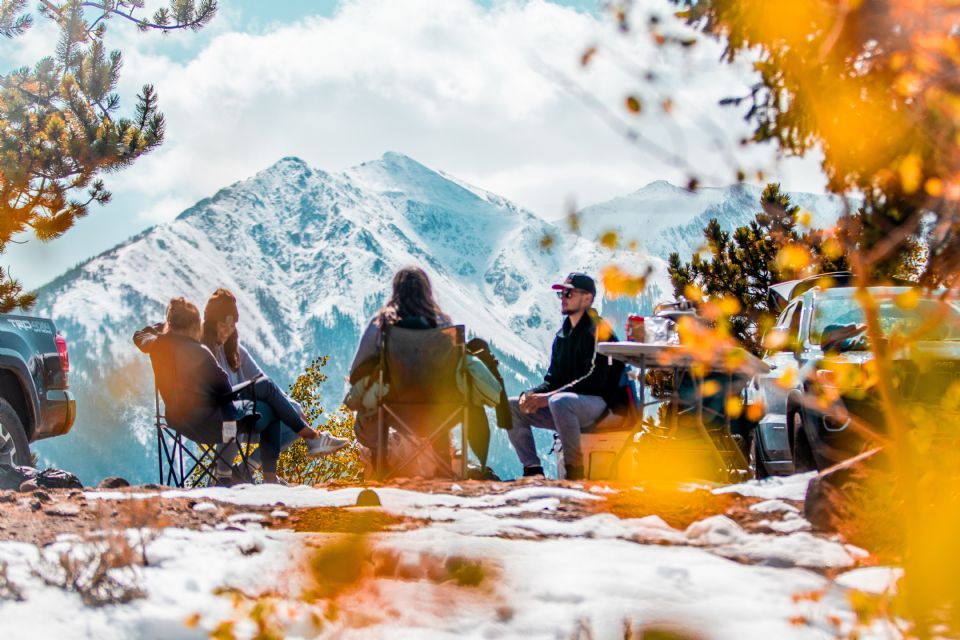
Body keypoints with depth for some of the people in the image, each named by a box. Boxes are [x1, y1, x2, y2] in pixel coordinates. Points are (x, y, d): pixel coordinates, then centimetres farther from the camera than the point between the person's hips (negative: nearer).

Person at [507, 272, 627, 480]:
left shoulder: (599, 331, -9)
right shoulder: (562, 335, 17)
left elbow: (595, 380, -19)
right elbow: (552, 380, 18)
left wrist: (548, 397, -24)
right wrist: (531, 394, -6)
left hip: (599, 404, -9)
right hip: (566, 408, 9)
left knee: (559, 401, -39)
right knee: (511, 406, -3)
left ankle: (575, 470, -30)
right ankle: (533, 469, -10)